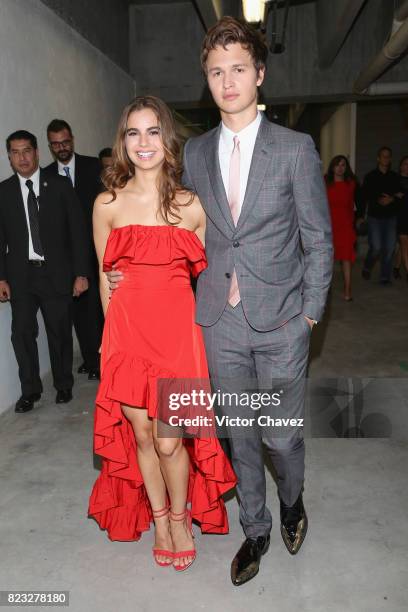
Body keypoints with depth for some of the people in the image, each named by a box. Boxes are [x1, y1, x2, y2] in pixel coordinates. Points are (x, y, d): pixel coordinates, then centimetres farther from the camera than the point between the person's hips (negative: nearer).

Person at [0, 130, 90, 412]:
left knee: (60, 333, 7)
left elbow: (78, 231, -1)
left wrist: (81, 273, -6)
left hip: (56, 273, -1)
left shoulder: (60, 186, 1)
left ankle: (64, 385, 26)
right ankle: (30, 390, 16)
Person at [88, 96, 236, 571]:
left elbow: (205, 276, 9)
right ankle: (159, 519, 37)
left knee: (169, 441, 0)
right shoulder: (108, 204, 2)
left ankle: (181, 517, 30)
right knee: (140, 436, 11)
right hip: (126, 332, 1)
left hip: (178, 332, -1)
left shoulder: (193, 205, 1)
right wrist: (118, 330, 11)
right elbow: (105, 277, 9)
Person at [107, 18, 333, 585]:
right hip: (220, 322, 3)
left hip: (279, 321, -2)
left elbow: (318, 239, -1)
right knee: (240, 434, 14)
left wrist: (310, 313, -3)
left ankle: (292, 499, 41)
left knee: (281, 434, 6)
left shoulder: (296, 148, -4)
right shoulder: (195, 152, 7)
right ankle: (256, 529, 36)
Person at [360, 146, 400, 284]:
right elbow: (364, 196, 0)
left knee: (389, 248, 1)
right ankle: (367, 268, 21)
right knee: (376, 247, -7)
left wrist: (392, 200, -12)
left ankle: (385, 277, 11)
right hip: (374, 216, -3)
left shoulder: (395, 177, 8)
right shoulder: (370, 176, 1)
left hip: (391, 217, 3)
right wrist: (361, 215, -3)